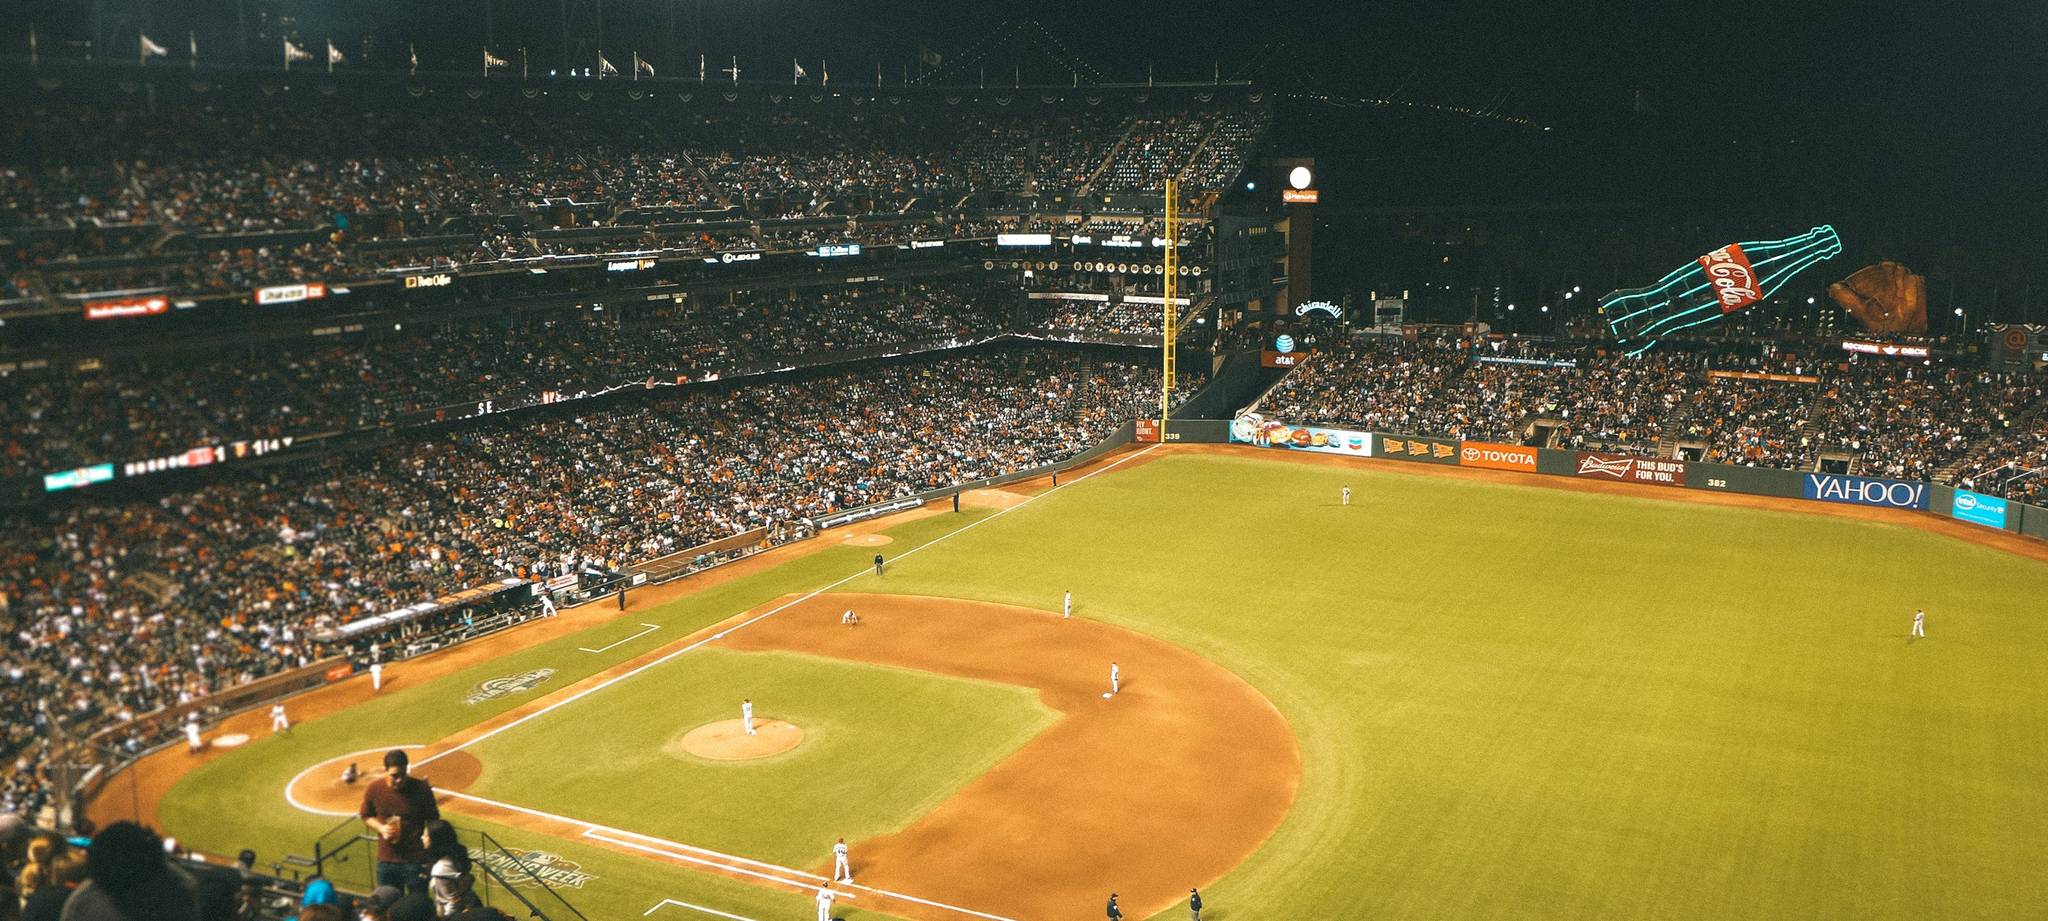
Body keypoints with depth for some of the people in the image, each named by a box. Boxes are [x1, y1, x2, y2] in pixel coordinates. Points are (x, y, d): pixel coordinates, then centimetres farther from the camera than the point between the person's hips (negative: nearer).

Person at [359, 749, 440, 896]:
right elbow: (366, 817, 10)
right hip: (386, 860, 3)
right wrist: (381, 828, -9)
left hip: (415, 861, -3)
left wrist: (428, 835, -21)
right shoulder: (374, 789, -7)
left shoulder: (421, 789, -13)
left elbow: (432, 820, -1)